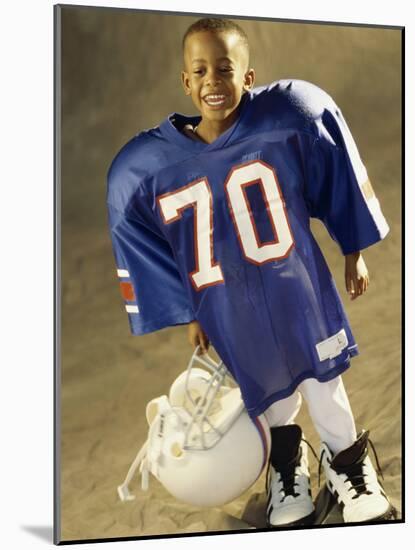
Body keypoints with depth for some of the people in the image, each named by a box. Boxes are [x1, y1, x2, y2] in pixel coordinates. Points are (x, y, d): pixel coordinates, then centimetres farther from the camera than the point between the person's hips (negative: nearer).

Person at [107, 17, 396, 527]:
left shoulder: (293, 114, -21)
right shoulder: (144, 168, -16)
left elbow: (336, 178, -6)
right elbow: (150, 253, -1)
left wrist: (354, 251, 2)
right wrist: (189, 313, 6)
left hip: (298, 289, -1)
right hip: (231, 313, 1)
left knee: (323, 383, 18)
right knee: (271, 393, 23)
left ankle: (345, 460, 49)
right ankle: (286, 460, 55)